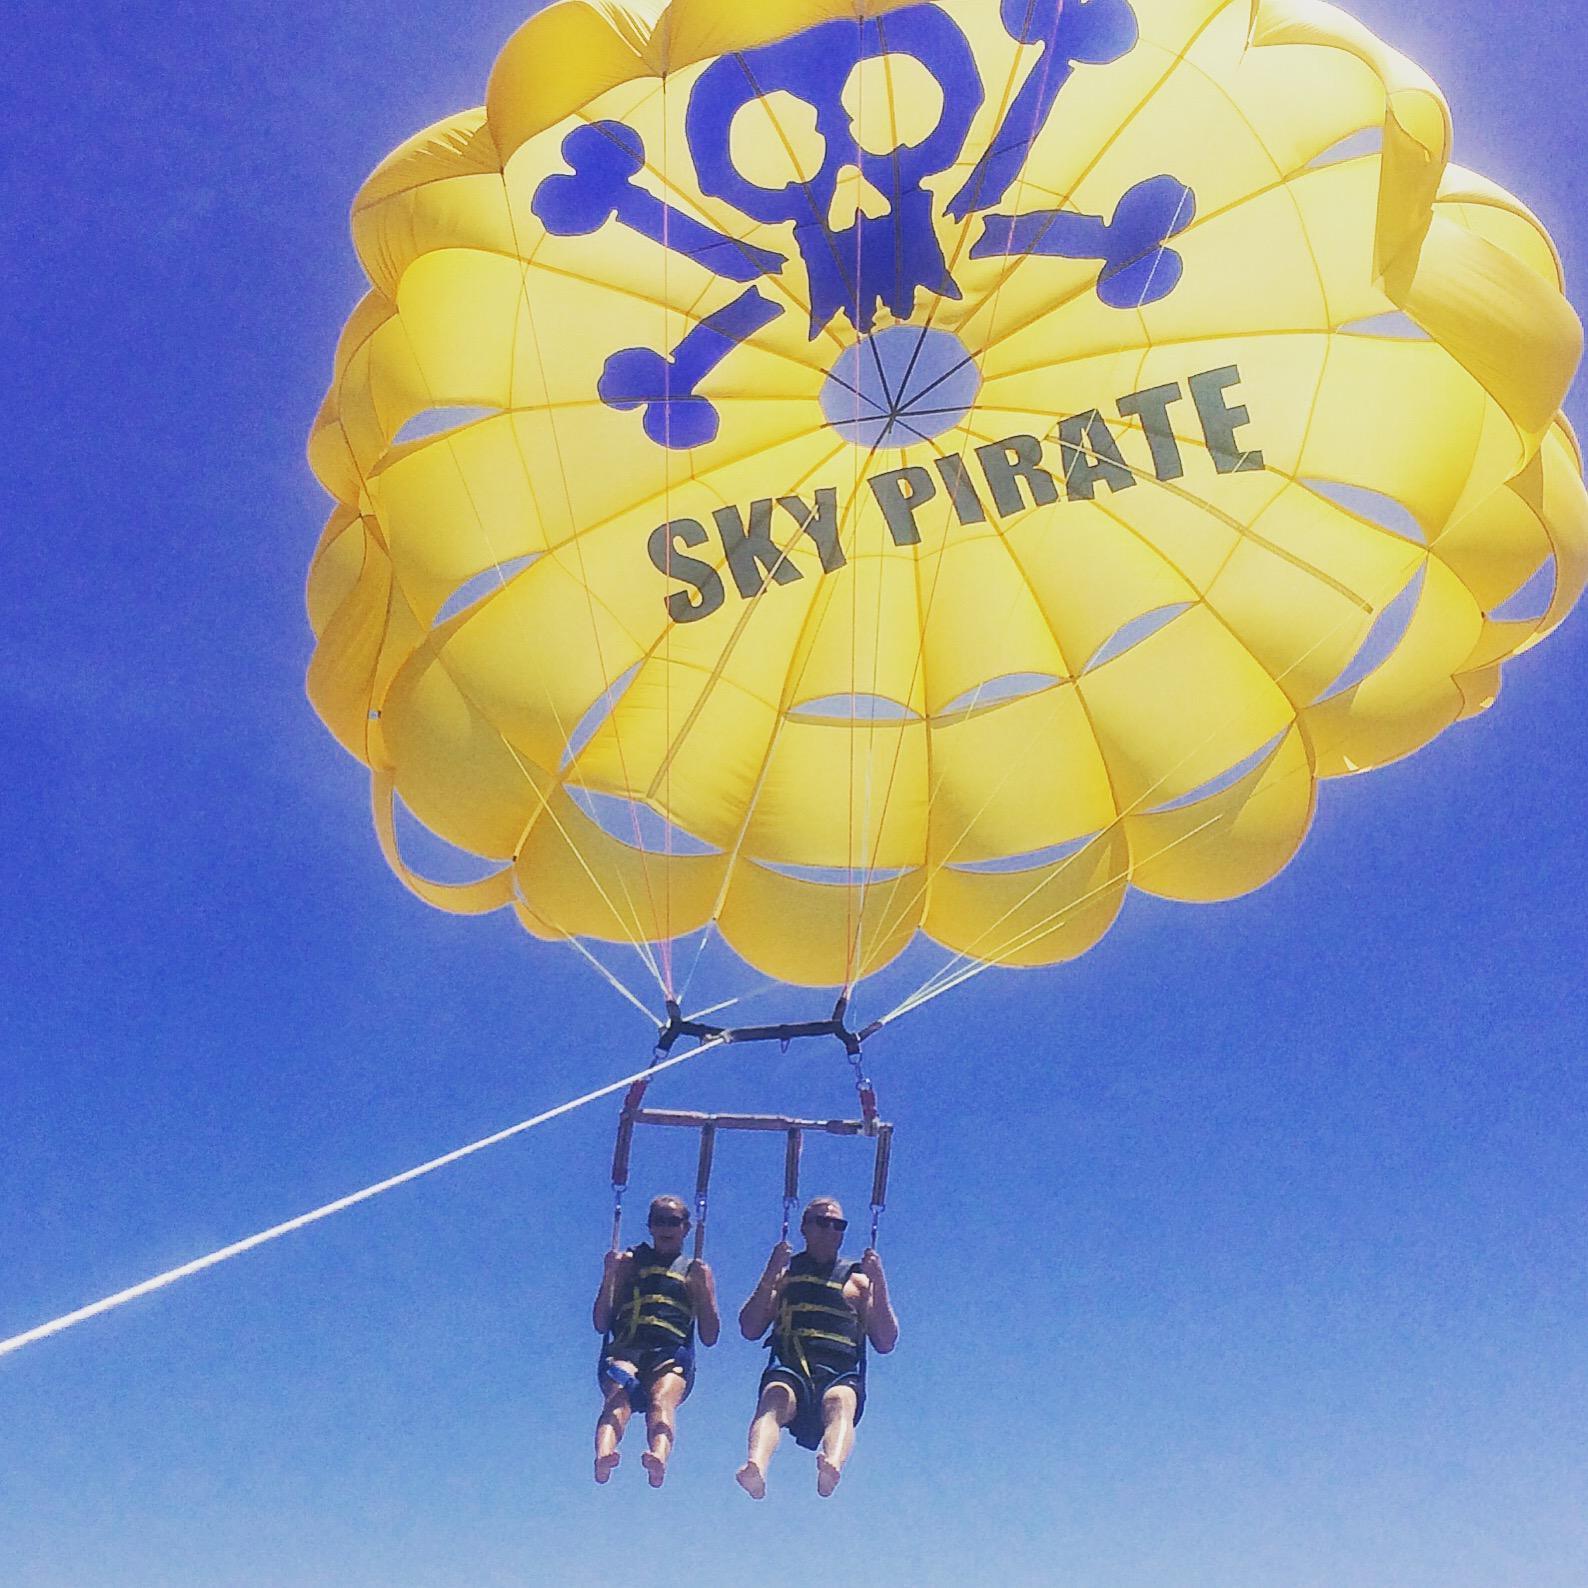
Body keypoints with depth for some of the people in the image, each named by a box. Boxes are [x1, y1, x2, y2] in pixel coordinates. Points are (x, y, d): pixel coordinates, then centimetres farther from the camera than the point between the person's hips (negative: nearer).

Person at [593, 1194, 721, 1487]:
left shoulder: (696, 1271, 25)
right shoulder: (629, 1262, 26)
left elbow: (709, 1337, 16)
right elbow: (601, 1324, 17)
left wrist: (703, 1288, 4)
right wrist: (610, 1276, 5)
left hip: (672, 1355, 0)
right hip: (625, 1350, 0)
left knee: (662, 1400, -35)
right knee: (617, 1399, -34)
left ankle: (658, 1460, -62)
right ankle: (603, 1458, -60)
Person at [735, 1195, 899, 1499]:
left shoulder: (858, 1280, 27)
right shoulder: (784, 1274, 25)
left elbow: (886, 1343, 16)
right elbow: (750, 1330, 12)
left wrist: (879, 1285, 5)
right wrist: (770, 1276, 2)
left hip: (841, 1374, 0)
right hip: (789, 1369, 0)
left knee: (839, 1403, -37)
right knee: (774, 1400, -36)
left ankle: (831, 1468, -65)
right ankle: (755, 1469, -62)